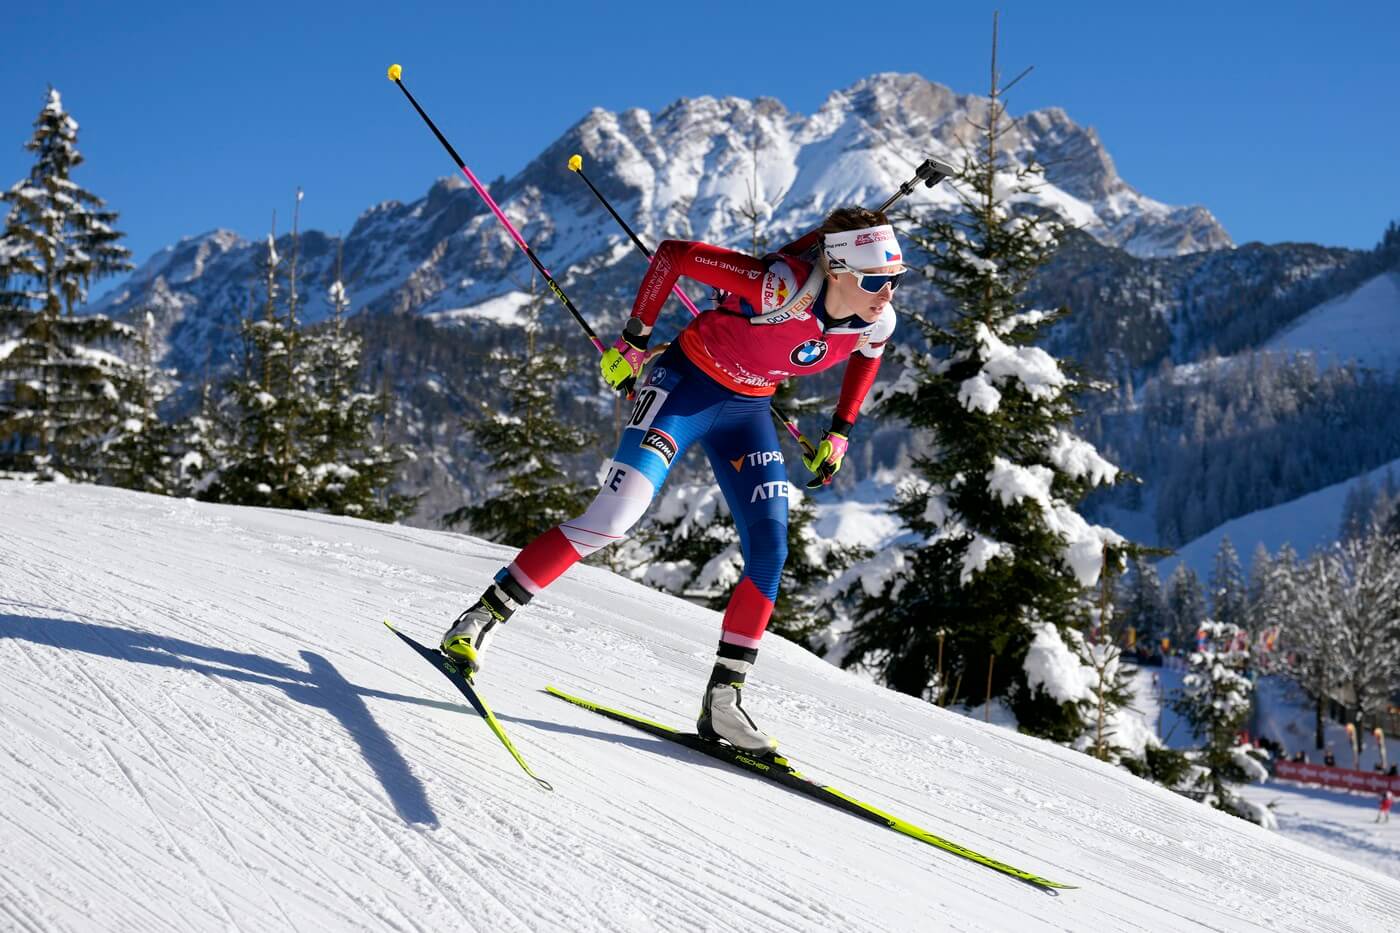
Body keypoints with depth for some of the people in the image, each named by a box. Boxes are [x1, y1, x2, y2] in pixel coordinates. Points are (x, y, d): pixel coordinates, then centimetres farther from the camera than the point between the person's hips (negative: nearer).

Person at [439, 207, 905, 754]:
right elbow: (674, 254, -26)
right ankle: (482, 618, -6)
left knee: (769, 553, -4)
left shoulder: (875, 323, -14)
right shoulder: (781, 288, -34)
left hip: (748, 410, 6)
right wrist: (633, 340, -19)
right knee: (613, 518, -18)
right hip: (686, 384, -6)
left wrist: (840, 432, 11)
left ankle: (723, 699, 6)